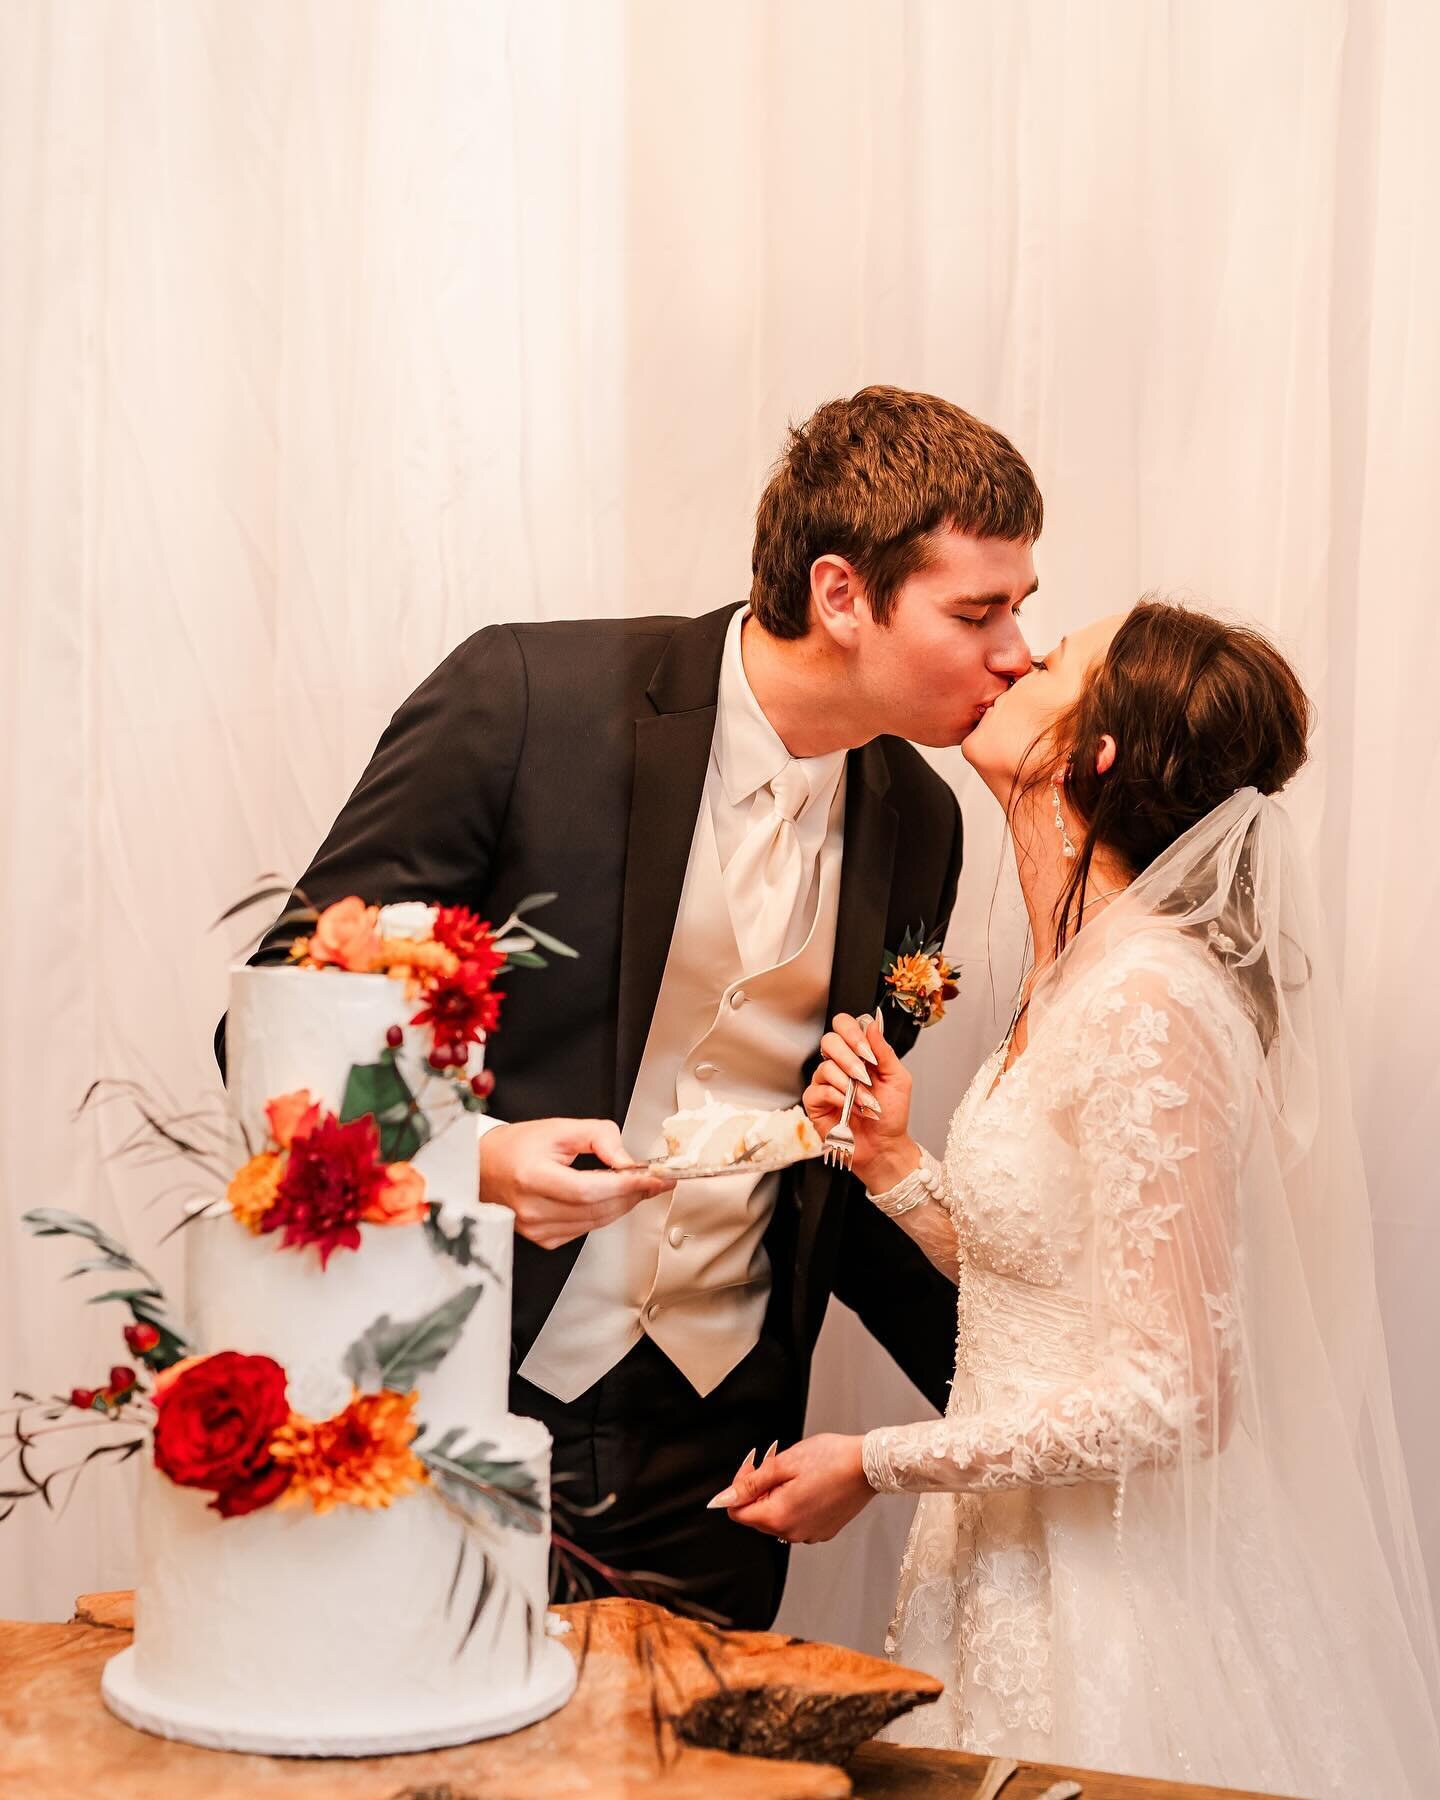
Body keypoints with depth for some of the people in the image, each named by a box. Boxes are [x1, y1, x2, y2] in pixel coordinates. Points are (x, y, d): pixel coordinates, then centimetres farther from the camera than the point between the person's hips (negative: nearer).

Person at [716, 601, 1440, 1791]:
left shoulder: (1147, 1006, -22)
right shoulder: (1078, 984, 6)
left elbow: (1161, 1399, -24)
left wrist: (876, 1465, -16)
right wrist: (893, 1162, 0)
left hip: (1113, 1604, -9)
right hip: (1020, 1559, 9)